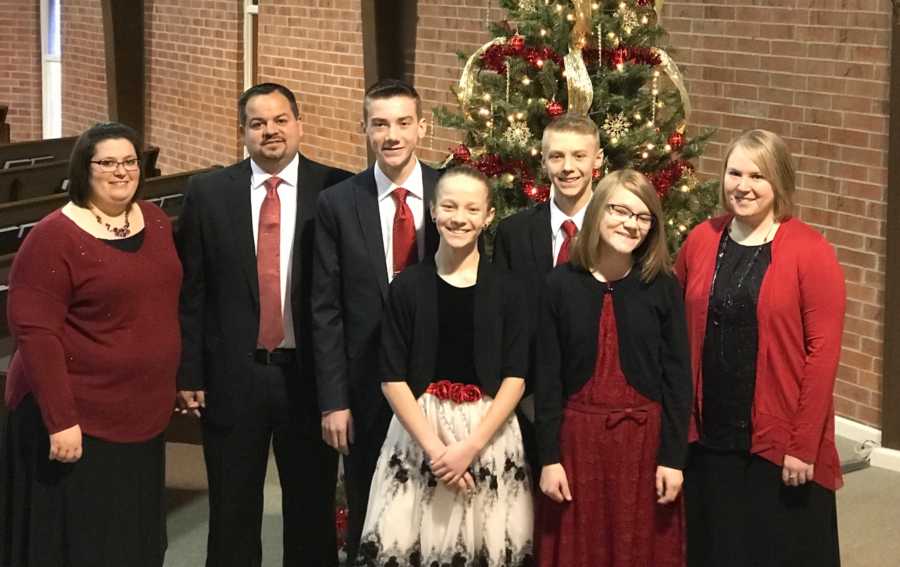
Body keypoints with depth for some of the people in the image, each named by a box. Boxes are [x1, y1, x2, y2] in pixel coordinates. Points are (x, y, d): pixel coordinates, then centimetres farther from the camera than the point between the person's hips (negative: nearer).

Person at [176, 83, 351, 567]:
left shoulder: (336, 190, -3)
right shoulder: (208, 192, 1)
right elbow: (190, 291, 2)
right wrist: (188, 373, -2)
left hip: (311, 375, -1)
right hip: (233, 376, 1)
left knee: (312, 509, 11)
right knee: (232, 512, 12)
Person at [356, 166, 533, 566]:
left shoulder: (506, 288, 3)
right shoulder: (408, 286, 2)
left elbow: (515, 377, -2)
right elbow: (392, 378, -1)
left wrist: (471, 446, -13)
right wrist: (433, 447, -12)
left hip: (490, 434, 0)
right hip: (418, 433, 0)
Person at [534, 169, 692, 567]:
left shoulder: (662, 287, -2)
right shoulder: (561, 283, -1)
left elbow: (677, 376, -1)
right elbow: (548, 376, -1)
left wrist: (673, 456, -6)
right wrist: (549, 457, -4)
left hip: (644, 440, 0)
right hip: (577, 437, 0)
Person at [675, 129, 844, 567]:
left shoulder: (810, 252, -10)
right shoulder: (700, 241, 4)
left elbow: (823, 350, -12)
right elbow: (678, 333, 10)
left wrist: (803, 444, -15)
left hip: (779, 442, -4)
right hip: (709, 436, 4)